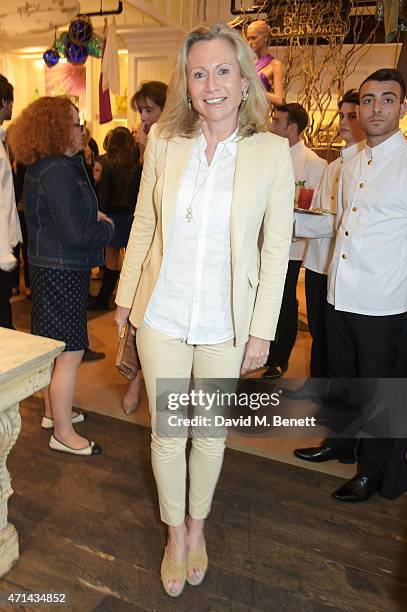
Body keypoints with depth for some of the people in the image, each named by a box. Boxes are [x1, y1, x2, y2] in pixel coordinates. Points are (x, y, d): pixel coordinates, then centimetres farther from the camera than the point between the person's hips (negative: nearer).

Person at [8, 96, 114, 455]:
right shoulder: (58, 172, -21)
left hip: (49, 267, 10)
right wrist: (107, 227, -7)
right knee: (70, 354, -1)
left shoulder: (40, 168, 10)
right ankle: (63, 434, 13)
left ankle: (54, 411, 38)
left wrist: (96, 219, 1)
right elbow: (76, 234, -24)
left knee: (56, 348, 21)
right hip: (63, 273, -10)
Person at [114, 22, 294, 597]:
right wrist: (126, 294, 9)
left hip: (226, 322, -1)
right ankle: (175, 533, 40)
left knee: (211, 433, 16)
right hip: (162, 315, 2)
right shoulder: (163, 140, -2)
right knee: (167, 435, 12)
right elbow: (143, 223, 6)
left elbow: (277, 247, -5)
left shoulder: (272, 150, -7)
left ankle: (197, 525, 45)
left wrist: (262, 330, -6)